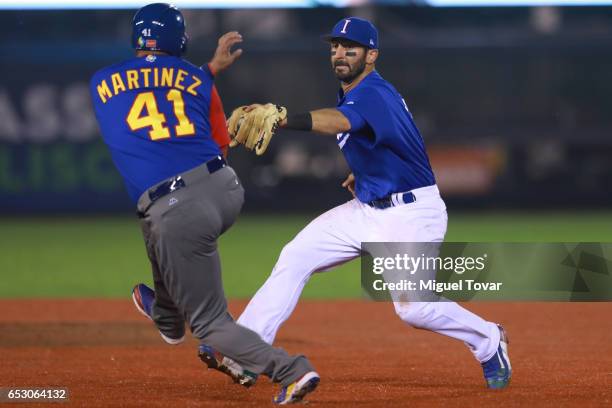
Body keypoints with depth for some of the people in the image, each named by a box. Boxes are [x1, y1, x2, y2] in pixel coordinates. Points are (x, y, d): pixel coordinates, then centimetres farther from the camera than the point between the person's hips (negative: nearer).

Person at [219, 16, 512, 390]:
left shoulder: (373, 94, -24)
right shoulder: (355, 93, 7)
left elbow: (338, 122, -47)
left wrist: (282, 118, -64)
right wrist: (363, 172, 10)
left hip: (411, 215, -10)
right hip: (368, 210, 10)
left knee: (413, 308, -14)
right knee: (294, 258, -4)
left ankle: (489, 341, 13)